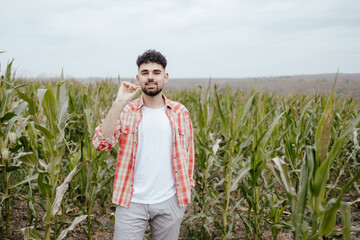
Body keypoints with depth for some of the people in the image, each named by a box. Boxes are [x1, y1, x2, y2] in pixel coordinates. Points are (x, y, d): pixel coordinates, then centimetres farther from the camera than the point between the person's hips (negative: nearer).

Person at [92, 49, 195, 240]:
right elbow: (100, 143, -16)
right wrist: (119, 103, -20)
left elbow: (188, 152, 12)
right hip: (131, 202, -1)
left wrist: (187, 186, 11)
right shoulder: (125, 111, -2)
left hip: (169, 202, 2)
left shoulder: (180, 113, 3)